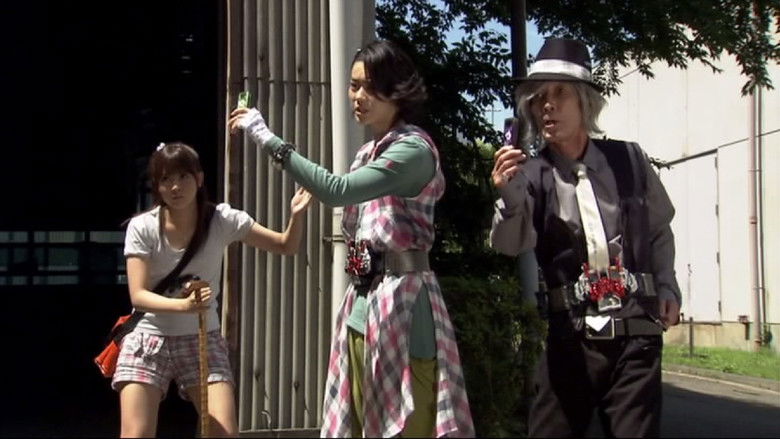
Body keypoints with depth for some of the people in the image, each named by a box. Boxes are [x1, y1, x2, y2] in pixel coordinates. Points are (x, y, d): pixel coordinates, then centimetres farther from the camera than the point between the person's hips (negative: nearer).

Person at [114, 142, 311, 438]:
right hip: (148, 341, -1)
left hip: (203, 341, 2)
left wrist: (296, 215, -24)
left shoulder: (222, 220, -7)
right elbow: (138, 296, -19)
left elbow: (287, 246, -3)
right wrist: (184, 305, -37)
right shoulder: (143, 228, -12)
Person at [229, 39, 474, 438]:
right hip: (362, 299, 9)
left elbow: (337, 190, -24)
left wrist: (269, 140, -22)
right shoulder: (369, 152, 15)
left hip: (400, 297, -9)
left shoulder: (413, 149, -12)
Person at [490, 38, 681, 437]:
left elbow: (659, 229, 19)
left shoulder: (629, 159, 5)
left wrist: (666, 286, 6)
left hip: (636, 333, 1)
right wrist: (509, 197, -37)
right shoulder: (532, 174, -1)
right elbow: (509, 243, -18)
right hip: (571, 338, -1)